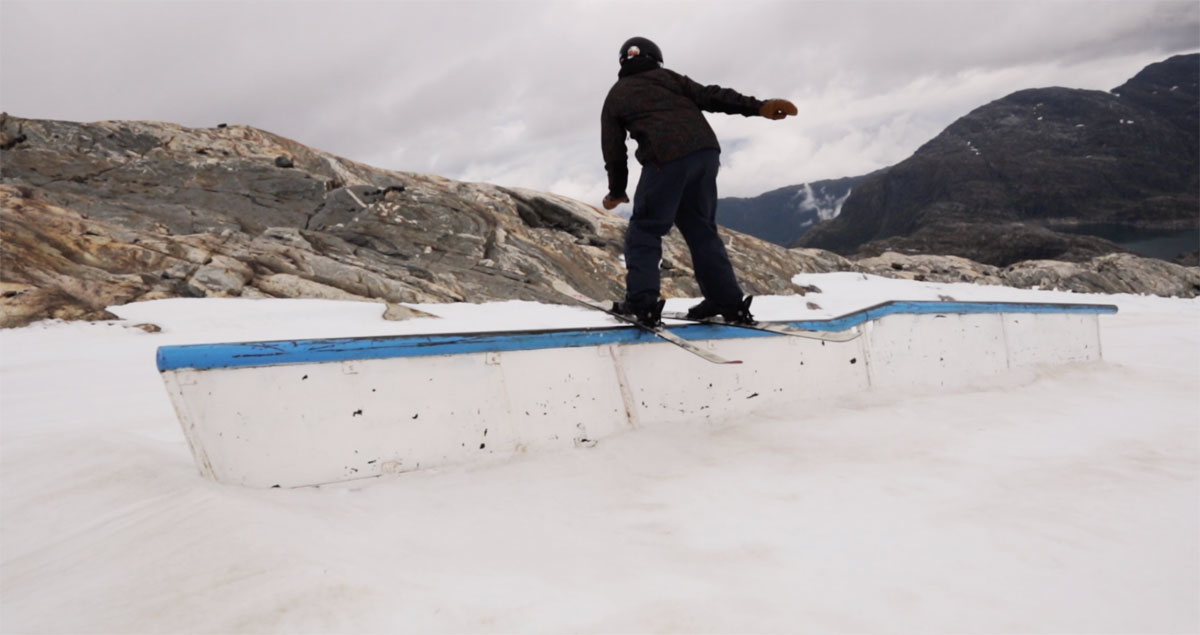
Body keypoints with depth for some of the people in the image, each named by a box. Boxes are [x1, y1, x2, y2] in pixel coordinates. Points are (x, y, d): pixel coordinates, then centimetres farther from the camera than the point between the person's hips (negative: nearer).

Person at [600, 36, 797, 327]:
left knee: (645, 229, 6)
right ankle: (729, 302, 13)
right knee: (700, 228, 15)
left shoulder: (615, 96, 21)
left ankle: (642, 304, -6)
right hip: (706, 150, 4)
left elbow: (614, 151, 20)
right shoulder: (667, 77, 26)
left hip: (666, 159, -4)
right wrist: (757, 107, 4)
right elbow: (710, 96, 12)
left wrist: (617, 191, 33)